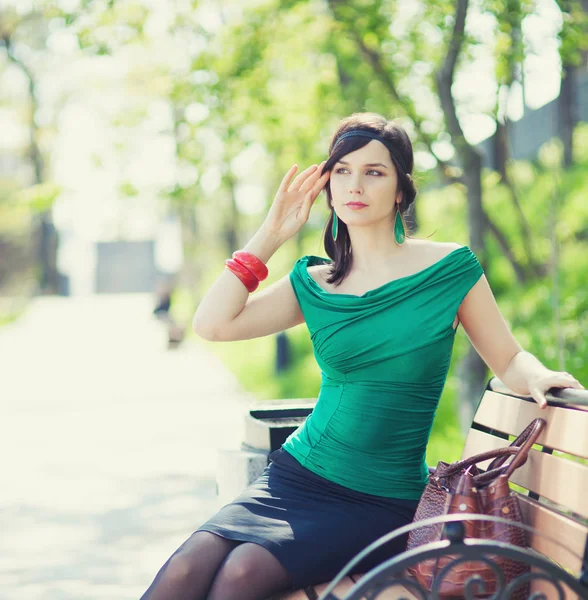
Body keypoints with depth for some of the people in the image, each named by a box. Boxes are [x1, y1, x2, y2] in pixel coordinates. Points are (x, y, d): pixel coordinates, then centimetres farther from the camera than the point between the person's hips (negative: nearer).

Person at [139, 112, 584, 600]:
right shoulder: (314, 283, 7)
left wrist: (538, 377, -17)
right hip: (298, 474, 3)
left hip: (383, 502, -2)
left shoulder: (450, 268, 0)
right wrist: (271, 235, 1)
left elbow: (509, 360, 6)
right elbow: (212, 324, -3)